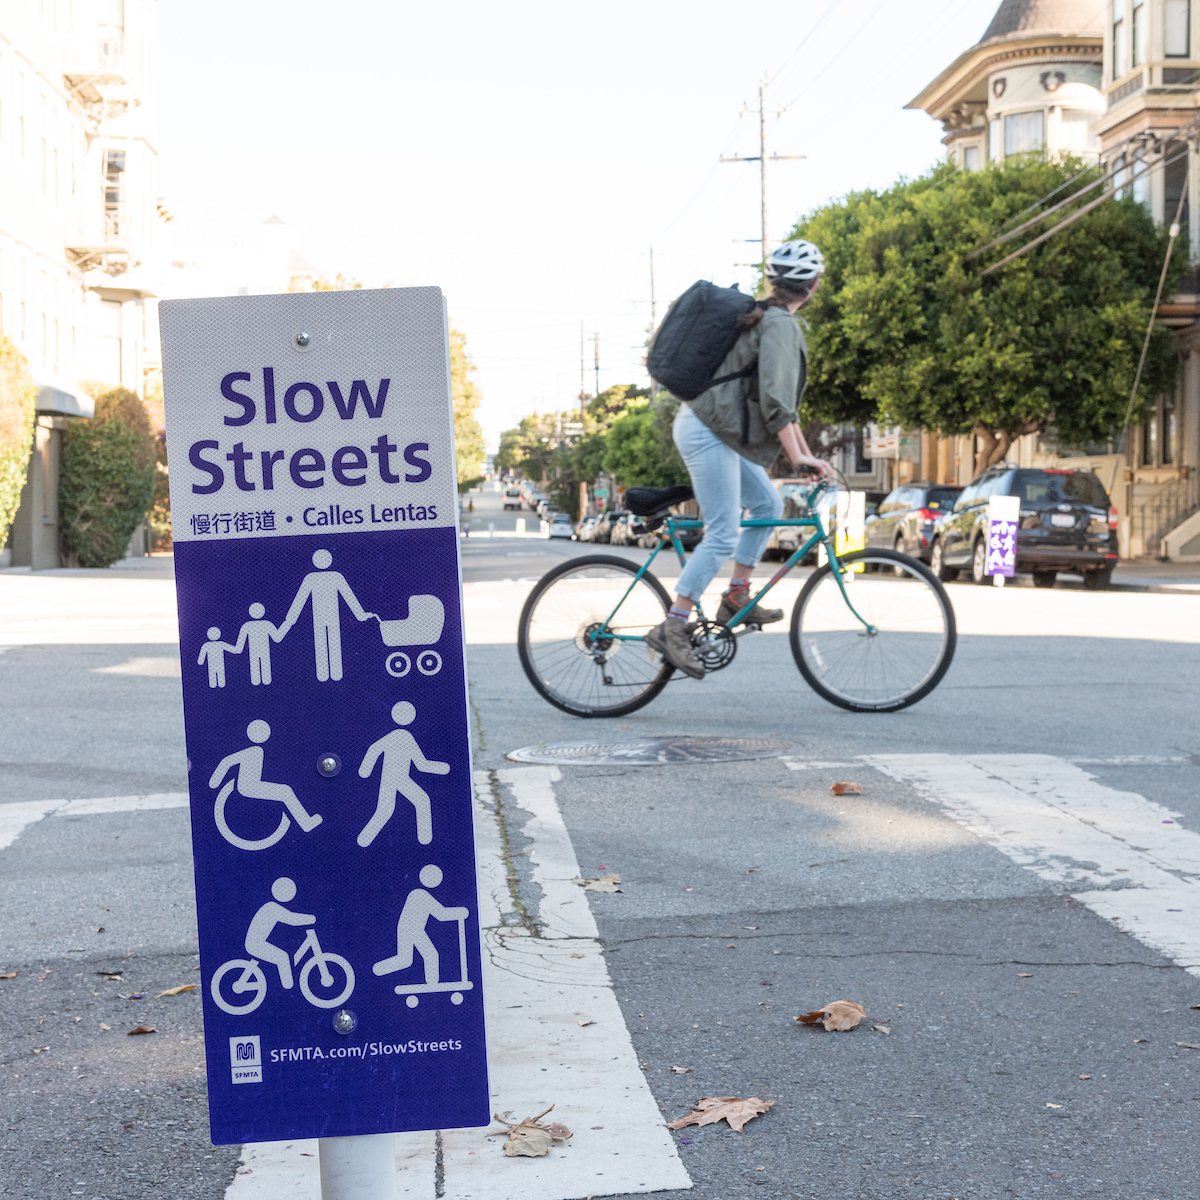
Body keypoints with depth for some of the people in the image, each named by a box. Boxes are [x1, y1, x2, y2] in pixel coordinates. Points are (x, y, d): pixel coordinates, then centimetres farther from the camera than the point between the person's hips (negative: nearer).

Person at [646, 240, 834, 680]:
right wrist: (798, 457, -21)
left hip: (717, 432, 10)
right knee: (722, 534, -11)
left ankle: (736, 598, 20)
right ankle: (672, 628, -10)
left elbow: (784, 398, 22)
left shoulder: (768, 319, 18)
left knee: (768, 504, 16)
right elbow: (775, 400, -22)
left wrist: (805, 451, 22)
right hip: (707, 433, -10)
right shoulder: (780, 324, -13)